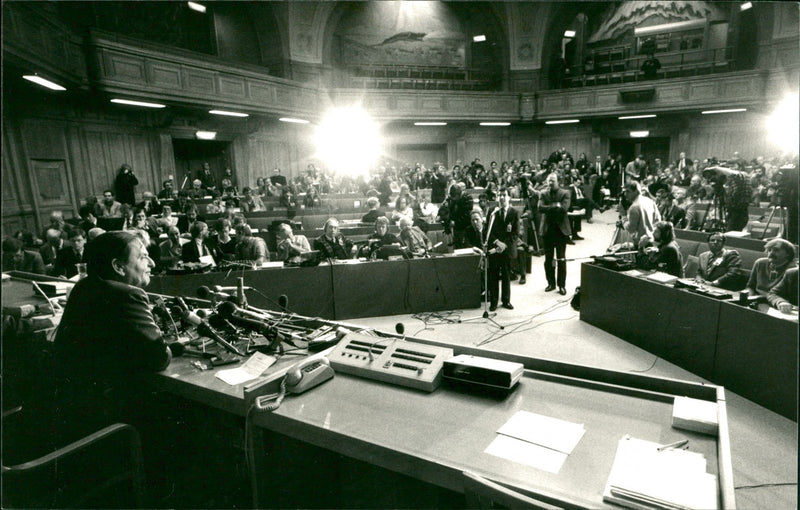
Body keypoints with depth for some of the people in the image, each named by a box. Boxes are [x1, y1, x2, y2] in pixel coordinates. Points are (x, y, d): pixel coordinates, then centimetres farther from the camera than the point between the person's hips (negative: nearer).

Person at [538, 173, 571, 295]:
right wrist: (555, 206, -15)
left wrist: (550, 208, -10)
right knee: (548, 259, 9)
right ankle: (551, 283, 20)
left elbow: (564, 208, -15)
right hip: (547, 230, 2)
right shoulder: (543, 194, 6)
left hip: (561, 229, -2)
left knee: (561, 259, 2)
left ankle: (562, 285, 9)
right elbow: (540, 208, -10)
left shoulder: (565, 193, 1)